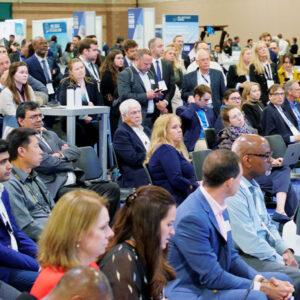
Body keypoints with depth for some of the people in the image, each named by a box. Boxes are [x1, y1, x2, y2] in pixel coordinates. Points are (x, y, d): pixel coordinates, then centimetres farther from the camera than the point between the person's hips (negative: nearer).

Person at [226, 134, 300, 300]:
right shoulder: (233, 192, -20)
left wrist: (285, 250, 4)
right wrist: (280, 260, -11)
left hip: (266, 251, 10)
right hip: (246, 258, -10)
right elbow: (249, 242, -22)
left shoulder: (253, 185, 12)